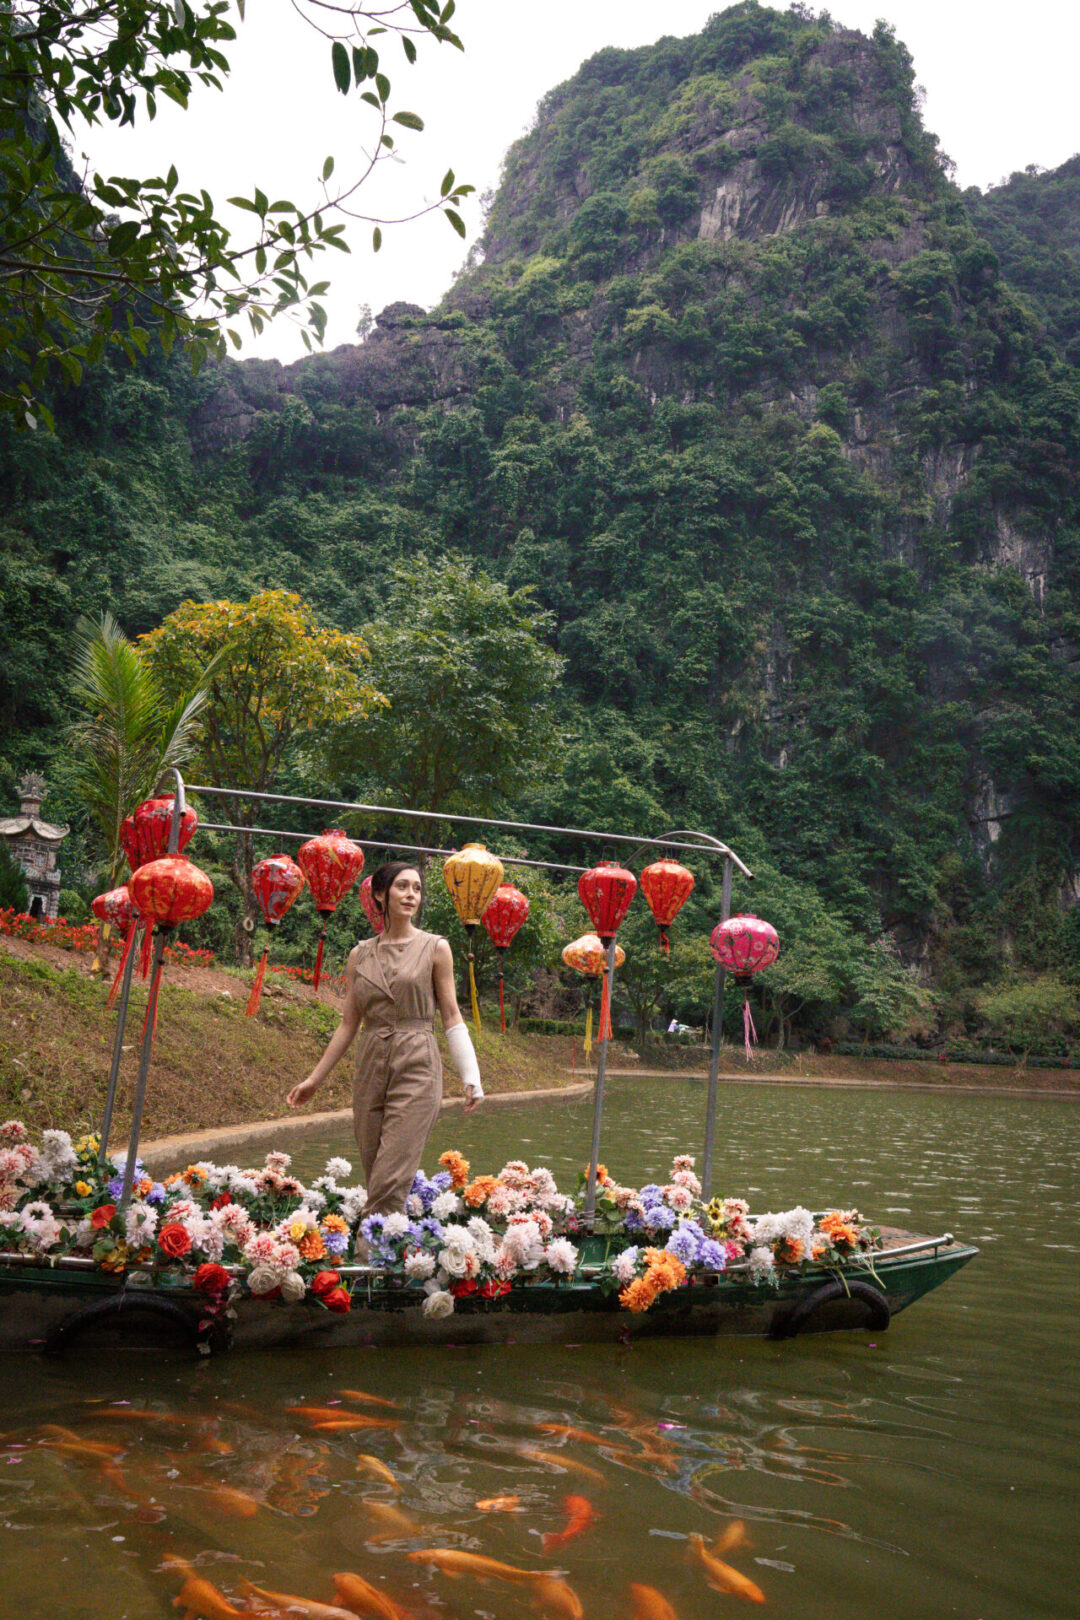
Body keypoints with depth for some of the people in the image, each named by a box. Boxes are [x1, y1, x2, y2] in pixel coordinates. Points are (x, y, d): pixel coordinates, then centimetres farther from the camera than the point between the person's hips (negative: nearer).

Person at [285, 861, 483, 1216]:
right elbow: (348, 1023, 14)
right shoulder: (360, 955, 10)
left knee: (391, 1180, -11)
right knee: (375, 1177, 6)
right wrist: (315, 1078, 14)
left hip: (416, 1069, -4)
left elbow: (451, 1017, 3)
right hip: (371, 1067, 4)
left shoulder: (435, 948, 2)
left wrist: (471, 1077, -4)